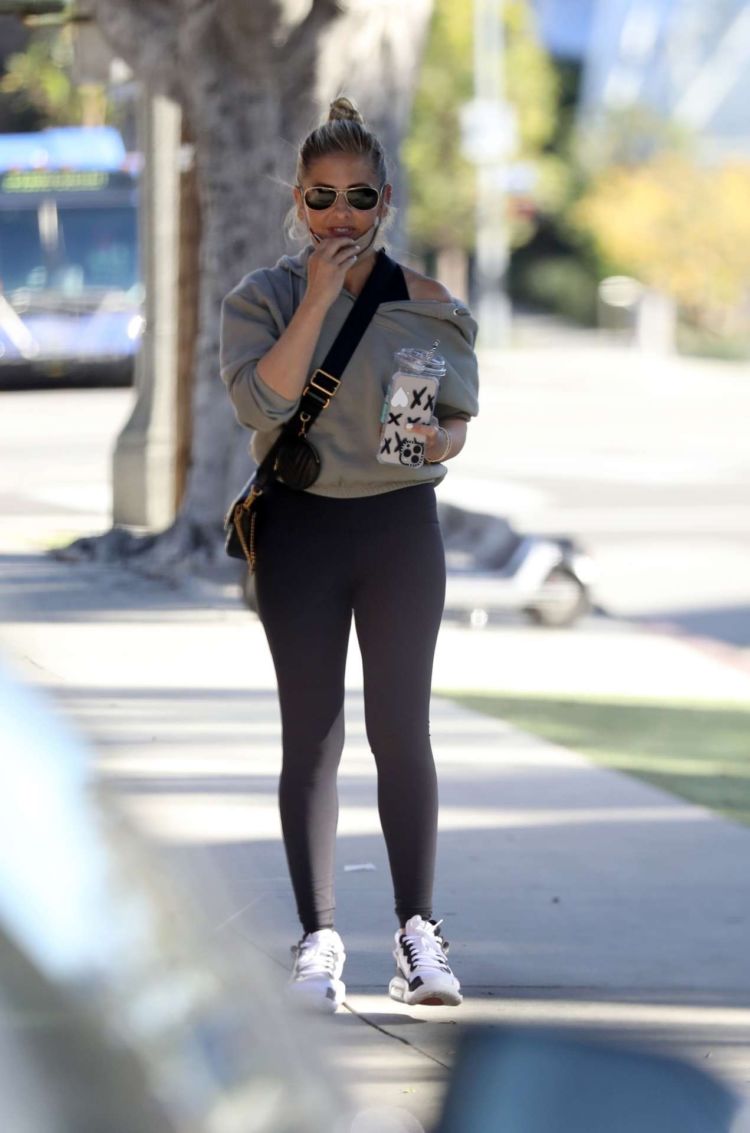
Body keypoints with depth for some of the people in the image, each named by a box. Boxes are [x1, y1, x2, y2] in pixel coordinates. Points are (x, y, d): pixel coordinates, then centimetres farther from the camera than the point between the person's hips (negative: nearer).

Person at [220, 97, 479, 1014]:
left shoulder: (427, 303, 3)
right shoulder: (263, 299, -1)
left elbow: (459, 417, 7)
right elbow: (261, 400, -17)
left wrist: (438, 441, -15)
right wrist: (318, 298, -17)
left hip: (402, 523, 1)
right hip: (301, 524, -1)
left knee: (400, 729, 1)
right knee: (311, 733, 1)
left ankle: (418, 933, 5)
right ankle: (319, 940, 4)